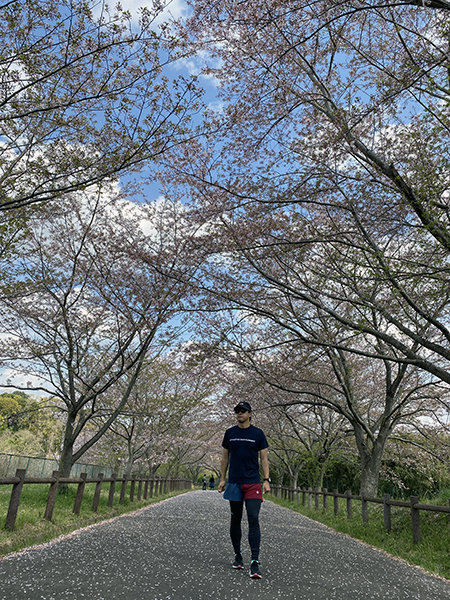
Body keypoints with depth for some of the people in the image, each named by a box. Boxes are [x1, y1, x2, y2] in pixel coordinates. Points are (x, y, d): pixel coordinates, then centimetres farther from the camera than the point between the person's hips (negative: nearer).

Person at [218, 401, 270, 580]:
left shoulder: (258, 433, 0)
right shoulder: (230, 433, 6)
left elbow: (264, 458, 3)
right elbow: (225, 457, 12)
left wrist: (266, 480, -5)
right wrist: (222, 479, 8)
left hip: (253, 483, -2)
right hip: (234, 483, 2)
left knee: (253, 520, -10)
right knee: (235, 520, 11)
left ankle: (254, 562, -6)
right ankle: (238, 556, 27)